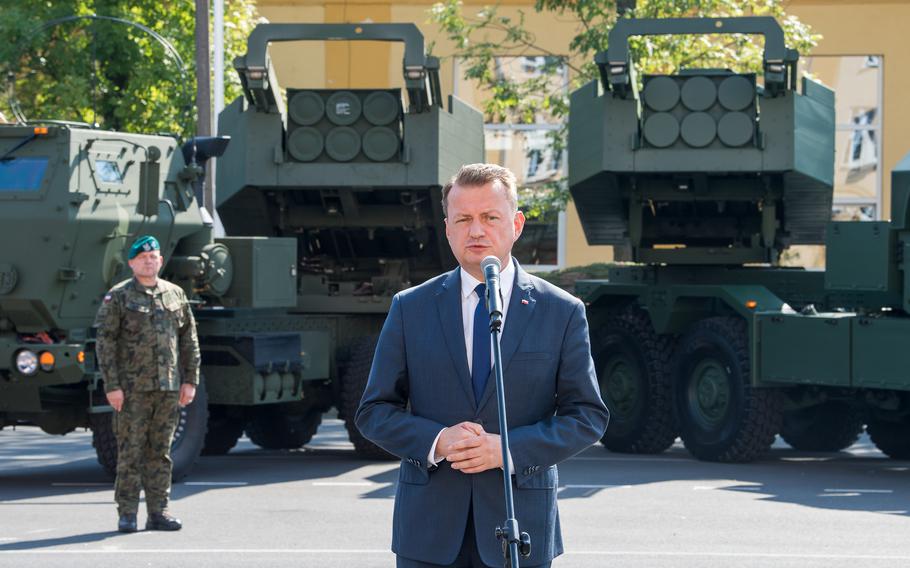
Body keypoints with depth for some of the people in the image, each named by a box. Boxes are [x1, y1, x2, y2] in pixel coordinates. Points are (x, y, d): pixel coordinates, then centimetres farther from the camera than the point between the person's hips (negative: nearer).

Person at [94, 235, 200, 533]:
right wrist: (111, 386, -12)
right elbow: (104, 343, -5)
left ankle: (158, 512, 11)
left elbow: (189, 341, 13)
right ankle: (127, 514, 1)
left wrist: (190, 381, 6)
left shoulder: (176, 295, 10)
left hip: (168, 387, 4)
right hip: (132, 388, -4)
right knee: (130, 452, -3)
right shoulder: (117, 297, -2)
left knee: (160, 452, 7)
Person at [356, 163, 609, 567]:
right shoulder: (410, 308, 6)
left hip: (520, 527, -1)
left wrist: (510, 449, -13)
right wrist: (435, 441, -14)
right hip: (429, 532, 1)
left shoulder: (562, 312, 4)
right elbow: (374, 412, 6)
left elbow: (588, 415, 2)